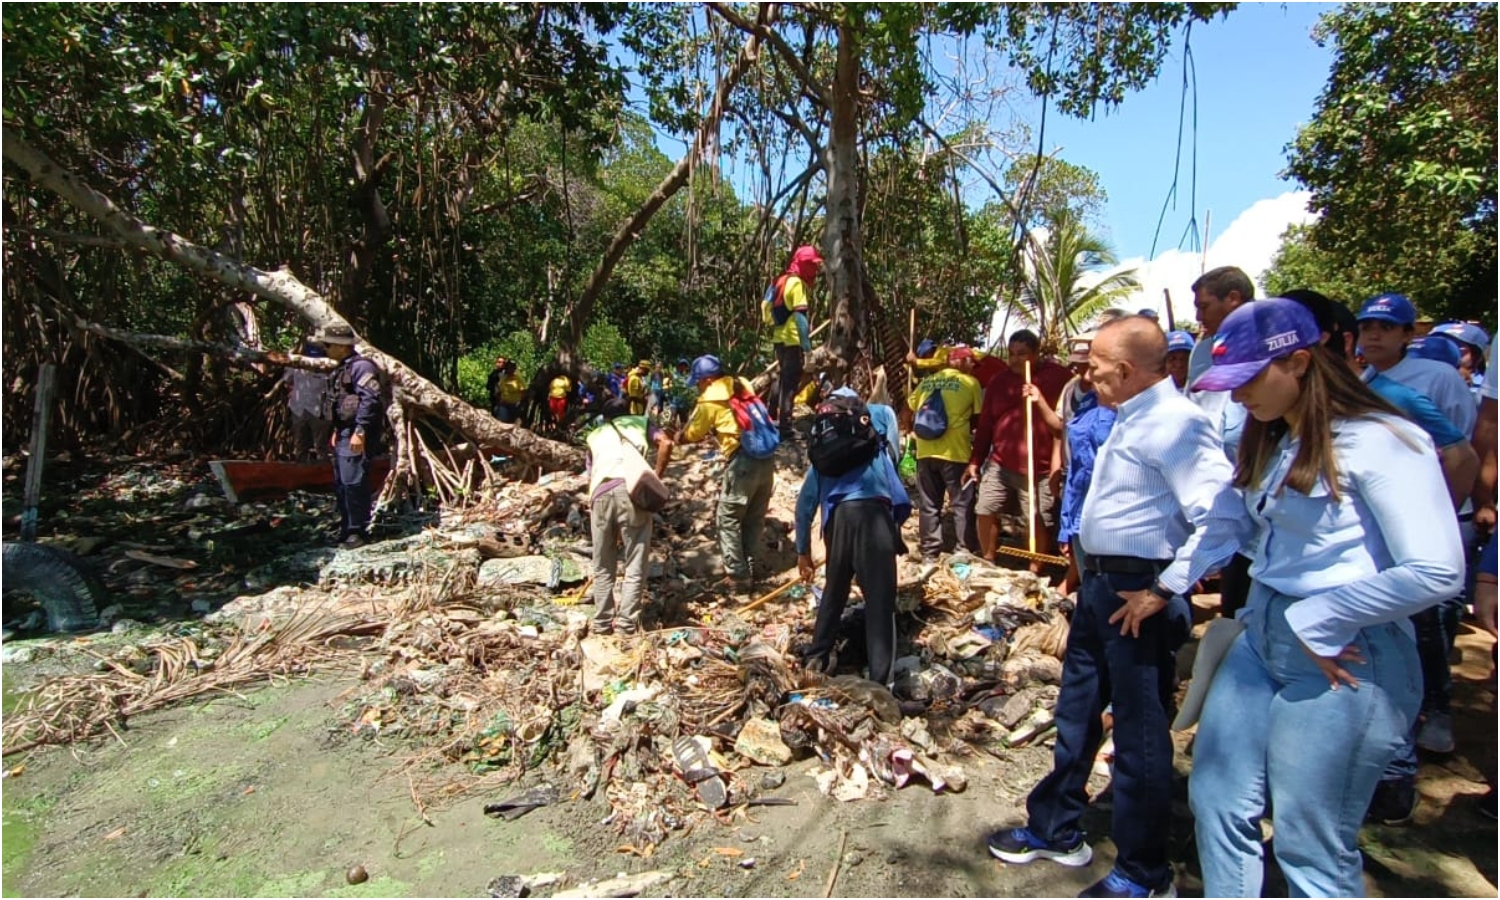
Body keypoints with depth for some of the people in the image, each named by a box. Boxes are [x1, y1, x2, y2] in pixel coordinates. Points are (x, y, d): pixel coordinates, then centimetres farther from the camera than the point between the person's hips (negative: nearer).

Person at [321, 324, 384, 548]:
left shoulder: (361, 366, -13)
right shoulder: (343, 368, 19)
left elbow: (370, 400, -22)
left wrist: (360, 432, -25)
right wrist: (337, 431, 23)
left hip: (357, 435, -11)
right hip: (345, 434, 11)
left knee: (353, 482, -10)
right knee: (341, 484, 14)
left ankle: (359, 532, -2)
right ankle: (347, 530, 23)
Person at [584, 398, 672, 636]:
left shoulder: (595, 435, 33)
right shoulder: (640, 423, 27)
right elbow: (665, 443, 8)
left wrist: (591, 508, 35)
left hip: (601, 493, 2)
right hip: (632, 489, -2)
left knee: (603, 565, 15)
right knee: (635, 564, 7)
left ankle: (602, 621, 18)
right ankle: (627, 622, 5)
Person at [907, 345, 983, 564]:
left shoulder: (926, 382, 11)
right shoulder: (970, 382, 1)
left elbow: (911, 408, 18)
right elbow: (978, 417, 6)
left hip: (925, 451, 4)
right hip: (955, 452, -4)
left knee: (928, 505, 10)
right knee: (962, 504, 6)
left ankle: (930, 553, 15)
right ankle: (967, 552, 9)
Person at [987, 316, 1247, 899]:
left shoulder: (1175, 423, -20)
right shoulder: (1131, 419, 11)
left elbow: (1222, 521, -28)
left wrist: (1163, 591, -22)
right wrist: (1089, 572, 17)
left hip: (1138, 594, -10)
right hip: (1099, 587, 10)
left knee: (1139, 734, 6)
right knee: (1076, 713, 20)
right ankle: (1055, 831, 39)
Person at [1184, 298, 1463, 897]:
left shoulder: (1377, 441, -14)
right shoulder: (1271, 443, 12)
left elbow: (1438, 572, -20)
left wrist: (1317, 620, -14)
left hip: (1343, 659, -8)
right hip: (1259, 639, 8)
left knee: (1310, 847, 7)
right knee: (1216, 802, 14)